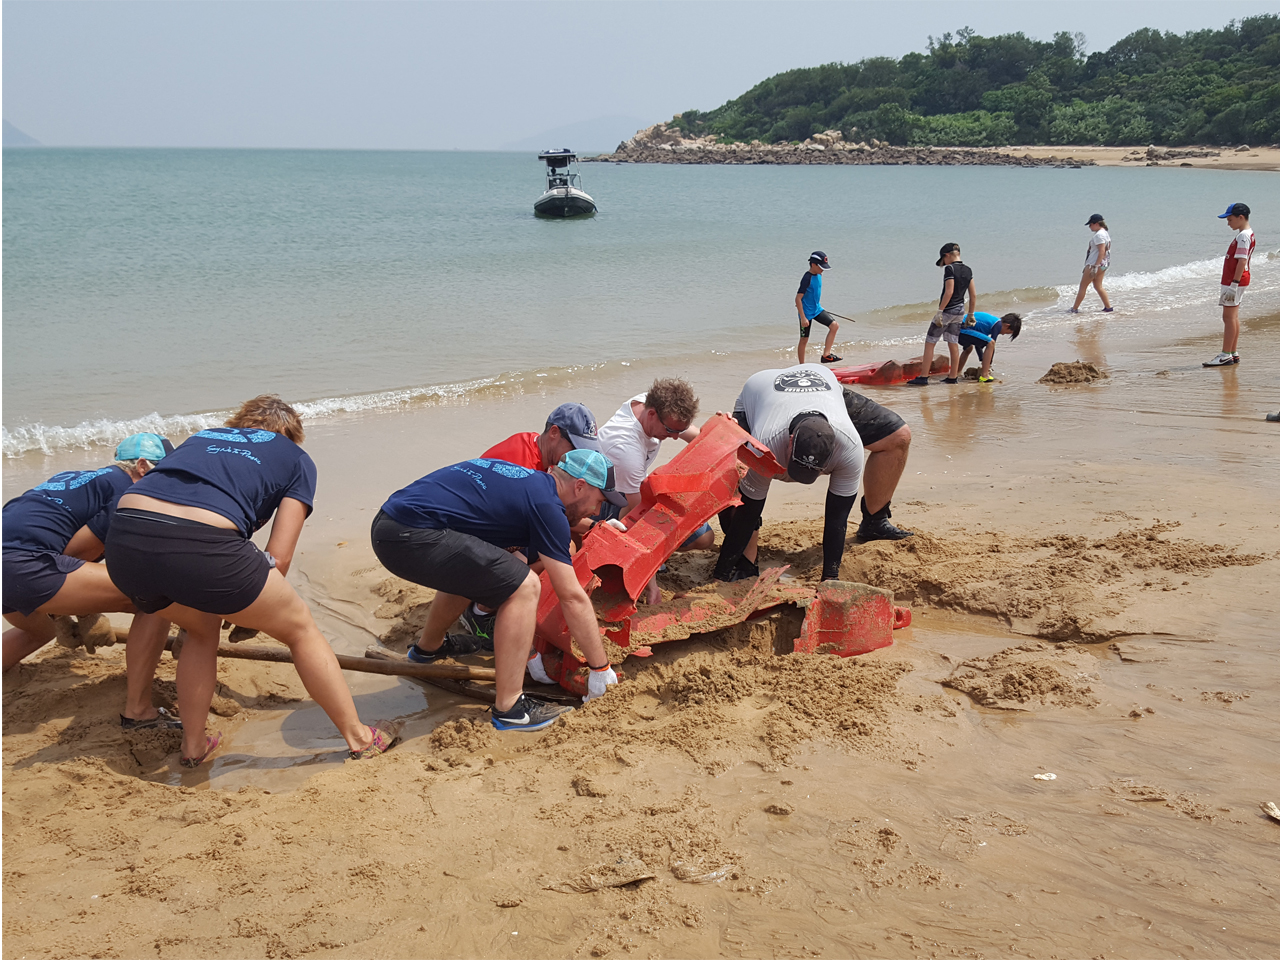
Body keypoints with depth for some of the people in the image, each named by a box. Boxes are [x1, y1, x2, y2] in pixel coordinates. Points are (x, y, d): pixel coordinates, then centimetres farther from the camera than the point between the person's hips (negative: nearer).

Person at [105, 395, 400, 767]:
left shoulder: (202, 437, 35)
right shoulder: (296, 459, 23)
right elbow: (278, 558, 11)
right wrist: (252, 613, 29)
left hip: (123, 541, 5)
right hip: (199, 545, -5)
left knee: (201, 629, 33)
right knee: (299, 627, 18)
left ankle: (193, 746, 38)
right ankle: (360, 738, 25)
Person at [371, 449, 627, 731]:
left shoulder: (528, 480, 20)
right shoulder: (546, 504, -6)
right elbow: (572, 598, -4)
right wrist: (601, 669, 3)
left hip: (388, 525, 10)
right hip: (412, 537, -10)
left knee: (473, 568, 34)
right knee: (522, 586, -9)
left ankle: (428, 647, 54)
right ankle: (509, 708, -6)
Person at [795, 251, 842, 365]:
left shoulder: (818, 275, 3)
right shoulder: (807, 278, -22)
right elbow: (798, 298, -24)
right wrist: (803, 318, -26)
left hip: (817, 309, 8)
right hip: (806, 312, -8)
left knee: (835, 325, -5)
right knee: (804, 340, 1)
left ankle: (826, 355, -1)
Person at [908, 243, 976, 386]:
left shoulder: (950, 269, -14)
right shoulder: (968, 271, 8)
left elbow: (949, 292, -22)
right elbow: (973, 295, 11)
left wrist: (939, 311, -20)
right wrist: (970, 315, 18)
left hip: (947, 310, -8)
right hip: (959, 311, 8)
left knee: (930, 342, -2)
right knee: (953, 343, 14)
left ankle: (923, 377, -4)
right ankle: (953, 377, 17)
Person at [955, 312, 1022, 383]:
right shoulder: (998, 324, -3)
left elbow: (978, 344, 30)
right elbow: (991, 343, -2)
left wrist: (984, 362, 31)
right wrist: (989, 365, 8)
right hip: (963, 330, -11)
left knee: (969, 348, 38)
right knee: (991, 343, -16)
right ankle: (984, 375, -17)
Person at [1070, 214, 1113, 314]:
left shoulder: (1099, 235, -17)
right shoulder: (1105, 233, 15)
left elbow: (1102, 251, -23)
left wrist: (1095, 267, -25)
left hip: (1094, 264, -10)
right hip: (1103, 264, 10)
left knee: (1083, 286, -2)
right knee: (1098, 286, 14)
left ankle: (1074, 309, 3)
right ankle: (1108, 307, 11)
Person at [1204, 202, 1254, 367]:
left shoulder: (1243, 236, -17)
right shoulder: (1247, 234, 15)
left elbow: (1242, 261, -23)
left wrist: (1234, 285, -26)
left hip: (1234, 281, -11)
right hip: (1233, 281, 11)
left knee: (1229, 317, -9)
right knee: (1233, 317, 13)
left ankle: (1226, 355, -8)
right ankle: (1233, 353, 17)